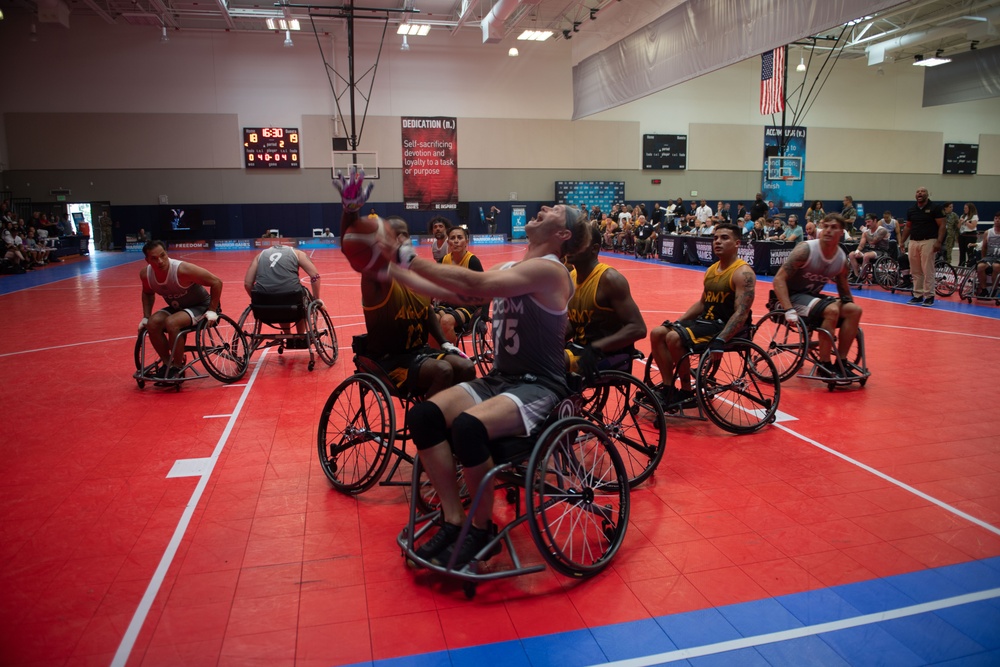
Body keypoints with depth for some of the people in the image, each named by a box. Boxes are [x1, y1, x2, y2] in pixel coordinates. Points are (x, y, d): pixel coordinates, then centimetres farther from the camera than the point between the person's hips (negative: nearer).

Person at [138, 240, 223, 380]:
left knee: (171, 323, -31)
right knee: (153, 323, -20)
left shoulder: (183, 269, -31)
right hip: (176, 308, 6)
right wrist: (146, 317, 2)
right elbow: (148, 293, 12)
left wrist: (212, 311, -22)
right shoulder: (145, 274, -12)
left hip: (200, 307, -6)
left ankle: (178, 367, -13)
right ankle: (167, 363, -3)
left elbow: (216, 282, -24)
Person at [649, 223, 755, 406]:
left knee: (674, 338, -26)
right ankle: (668, 388, -2)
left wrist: (720, 340, -34)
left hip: (725, 327, -9)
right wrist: (677, 322, 10)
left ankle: (686, 392, -10)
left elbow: (741, 313, -23)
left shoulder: (743, 273, -14)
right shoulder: (712, 270, 13)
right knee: (657, 333, -4)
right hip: (705, 321, 9)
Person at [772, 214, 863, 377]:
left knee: (854, 310, -12)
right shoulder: (806, 250, -18)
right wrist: (789, 310, -31)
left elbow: (844, 290, 16)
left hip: (812, 296, 7)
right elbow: (779, 279, -22)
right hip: (793, 296, -7)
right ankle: (824, 364, -19)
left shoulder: (842, 258, 1)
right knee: (831, 310, -29)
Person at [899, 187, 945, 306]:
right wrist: (902, 241, 12)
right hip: (913, 242, 5)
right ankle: (917, 296, 13)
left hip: (928, 241, -5)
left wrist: (939, 241, -15)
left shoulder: (934, 208, -2)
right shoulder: (911, 210, 13)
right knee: (915, 271, 7)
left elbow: (942, 225, -5)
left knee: (927, 271, -7)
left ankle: (929, 296, -2)